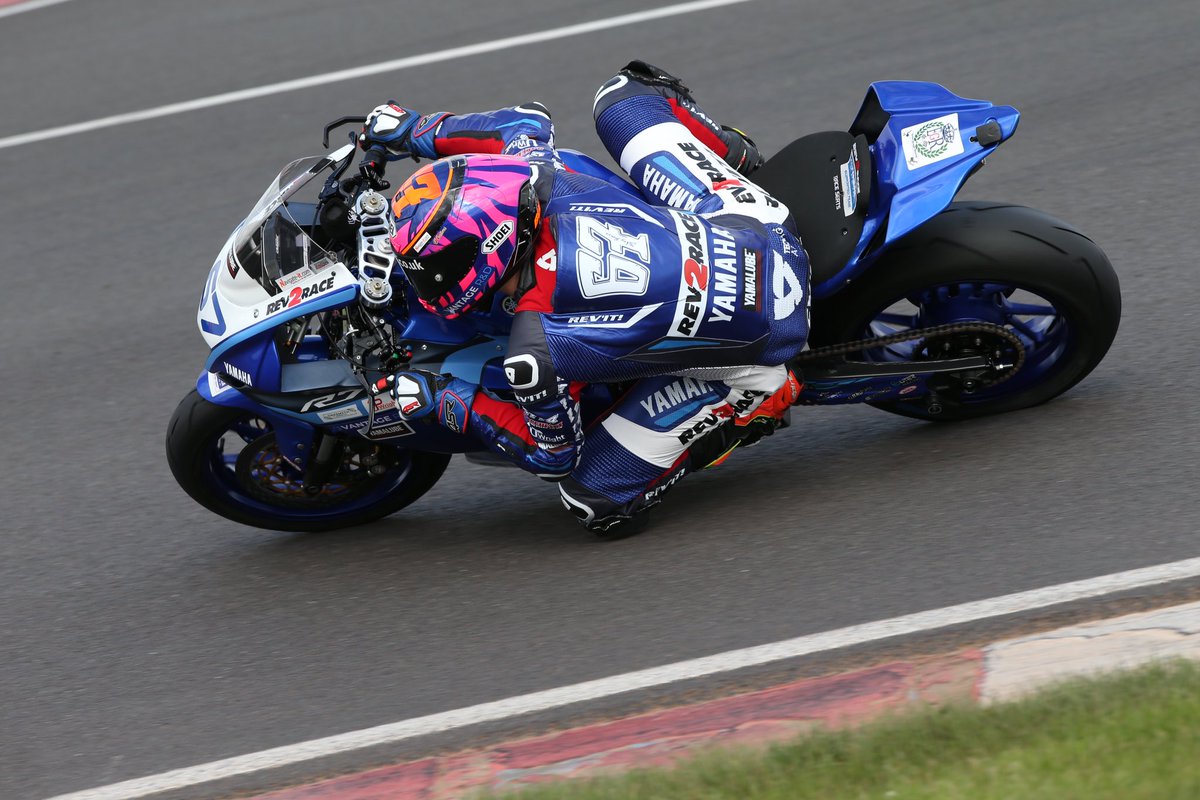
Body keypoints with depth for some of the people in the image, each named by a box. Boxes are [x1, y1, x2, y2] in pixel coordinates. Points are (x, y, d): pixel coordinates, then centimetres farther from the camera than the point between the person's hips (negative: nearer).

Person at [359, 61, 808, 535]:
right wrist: (412, 131, 14)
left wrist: (449, 403, -4)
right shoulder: (541, 177, -19)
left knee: (594, 500, -1)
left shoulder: (534, 354, -32)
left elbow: (553, 456, -11)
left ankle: (753, 404, 7)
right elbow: (529, 119, 9)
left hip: (758, 350, -5)